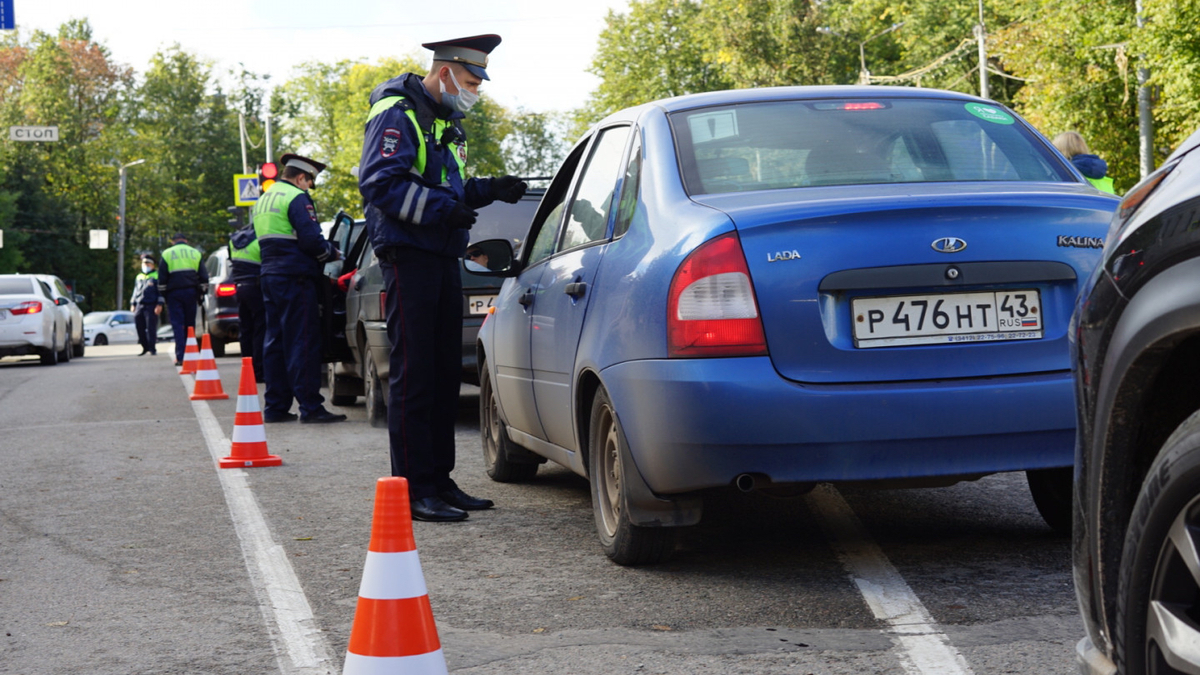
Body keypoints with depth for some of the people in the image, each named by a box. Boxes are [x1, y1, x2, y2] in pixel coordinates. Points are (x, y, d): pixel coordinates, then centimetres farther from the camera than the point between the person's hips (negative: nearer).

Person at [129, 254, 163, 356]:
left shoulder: (156, 276, 3)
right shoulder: (139, 277, 22)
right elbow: (135, 291, 28)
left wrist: (159, 305, -10)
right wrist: (132, 304, 21)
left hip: (151, 306, -6)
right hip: (140, 305, 6)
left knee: (151, 328, -9)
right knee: (139, 326, 1)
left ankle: (152, 348, -4)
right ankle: (145, 347, 11)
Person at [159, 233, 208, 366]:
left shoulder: (167, 254, 4)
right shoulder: (195, 253, 11)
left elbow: (162, 279, 0)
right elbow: (203, 276, 9)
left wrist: (163, 295, 7)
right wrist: (200, 294, 14)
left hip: (174, 293, -2)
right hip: (191, 292, 2)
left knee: (177, 324, -4)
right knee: (190, 325, 9)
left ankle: (180, 356, -14)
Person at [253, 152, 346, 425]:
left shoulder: (264, 200, 20)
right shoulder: (296, 198, -10)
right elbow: (311, 240, -17)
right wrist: (333, 254, 0)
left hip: (270, 276, 9)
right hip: (294, 277, -9)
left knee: (276, 341, 11)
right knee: (304, 341, -8)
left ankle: (275, 406, 13)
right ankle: (311, 407, -10)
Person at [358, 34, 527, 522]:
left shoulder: (446, 121, 21)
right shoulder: (397, 114, -10)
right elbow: (379, 184, -20)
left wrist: (491, 190, 9)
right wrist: (443, 207, -25)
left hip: (443, 258, 10)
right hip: (408, 256, -10)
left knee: (445, 372, 11)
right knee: (413, 373, -8)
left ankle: (439, 480, 18)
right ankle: (414, 489, -6)